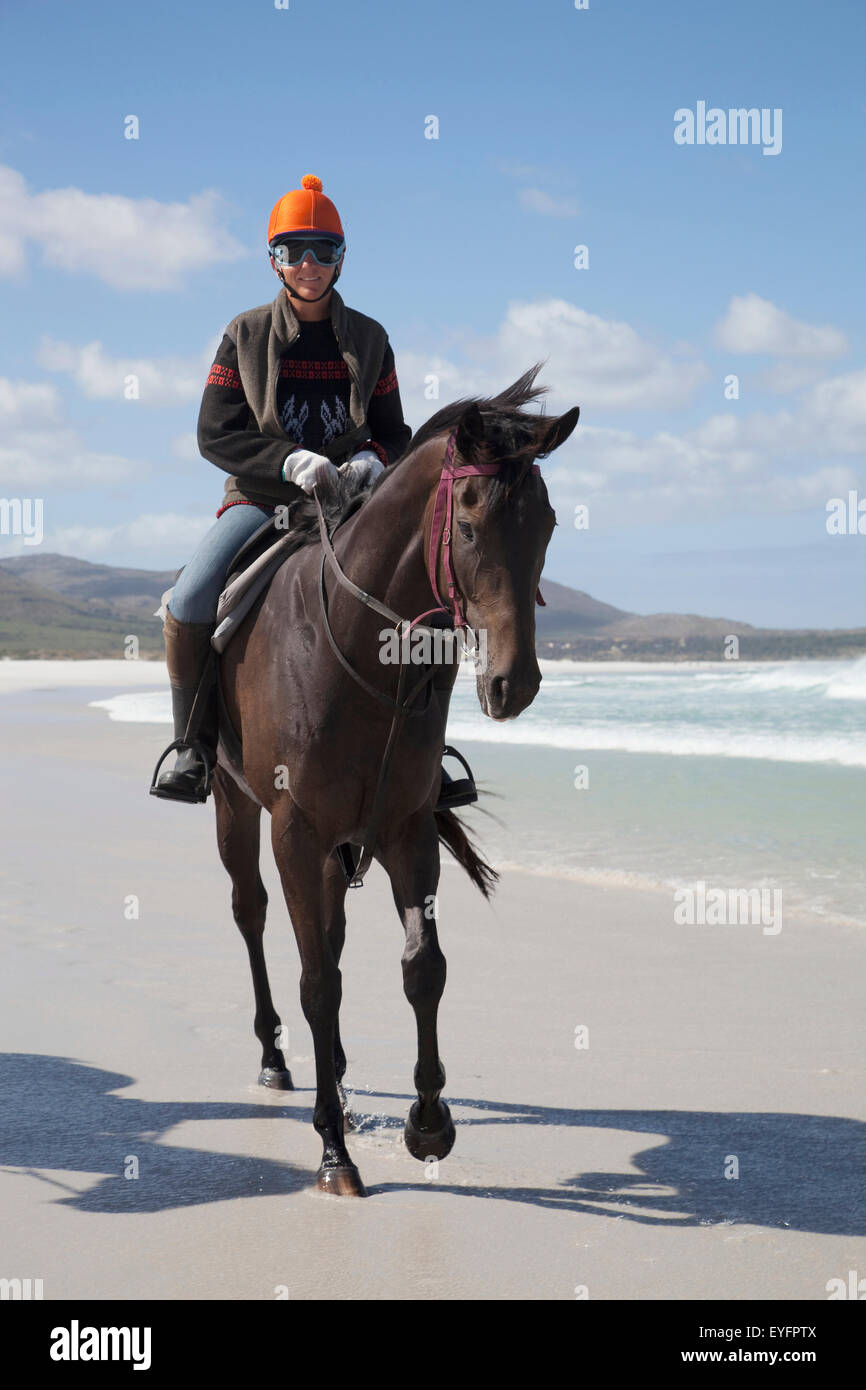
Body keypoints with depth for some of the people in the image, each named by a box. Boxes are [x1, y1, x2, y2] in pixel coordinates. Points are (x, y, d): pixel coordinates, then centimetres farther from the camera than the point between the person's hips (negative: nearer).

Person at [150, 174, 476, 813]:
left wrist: (372, 460, -14)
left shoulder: (369, 339, 7)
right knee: (189, 602, -27)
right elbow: (215, 433, -4)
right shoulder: (246, 335, 2)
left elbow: (395, 432, 11)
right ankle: (195, 743, -8)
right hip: (261, 498, -1)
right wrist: (291, 461, -19)